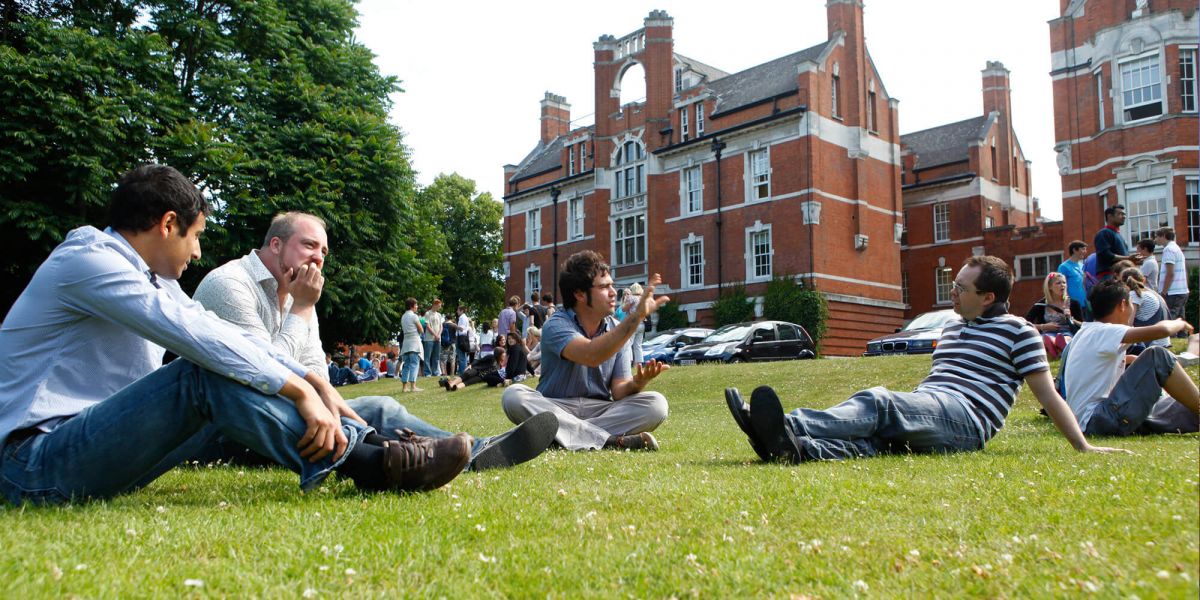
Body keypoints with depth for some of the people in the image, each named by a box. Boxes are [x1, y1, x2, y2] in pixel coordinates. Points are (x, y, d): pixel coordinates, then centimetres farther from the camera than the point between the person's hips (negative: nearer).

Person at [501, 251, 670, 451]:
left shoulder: (619, 330, 4)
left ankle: (564, 435, -27)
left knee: (656, 403, -20)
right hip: (555, 409, -3)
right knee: (513, 395, -32)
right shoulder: (556, 325, -11)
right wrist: (637, 316, -35)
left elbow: (618, 391, -2)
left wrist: (636, 383, -26)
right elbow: (592, 356, -31)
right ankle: (610, 440, -34)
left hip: (601, 411, 3)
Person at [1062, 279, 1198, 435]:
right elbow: (1161, 330, -22)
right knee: (1158, 356, -10)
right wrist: (1179, 324, 0)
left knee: (1189, 410, 15)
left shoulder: (1088, 332, 17)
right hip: (1097, 421, -10)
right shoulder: (1105, 332, -12)